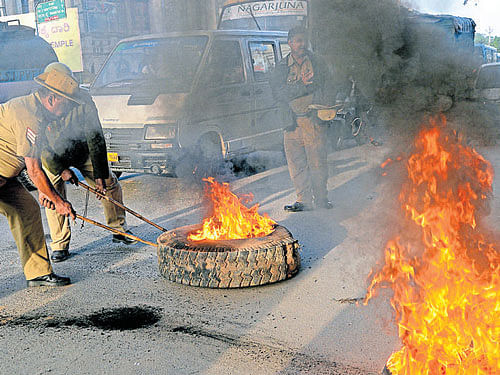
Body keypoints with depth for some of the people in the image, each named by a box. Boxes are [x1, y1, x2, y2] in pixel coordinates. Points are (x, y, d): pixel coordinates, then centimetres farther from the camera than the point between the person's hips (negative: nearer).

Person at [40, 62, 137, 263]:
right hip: (54, 157, -1)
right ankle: (60, 245, -2)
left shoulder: (83, 100, -27)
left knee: (110, 185, -3)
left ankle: (119, 230, 16)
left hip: (83, 152, 1)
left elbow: (95, 138, -26)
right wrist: (61, 169, -24)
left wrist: (100, 174, -27)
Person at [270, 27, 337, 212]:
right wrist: (302, 85, -13)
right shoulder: (281, 68, 10)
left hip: (315, 120, -1)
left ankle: (321, 199, 7)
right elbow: (278, 92, -4)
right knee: (296, 163, 1)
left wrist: (324, 108, -8)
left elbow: (329, 88, 9)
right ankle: (304, 200, 10)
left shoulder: (318, 62, 12)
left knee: (317, 162, -4)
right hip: (292, 122, 2)